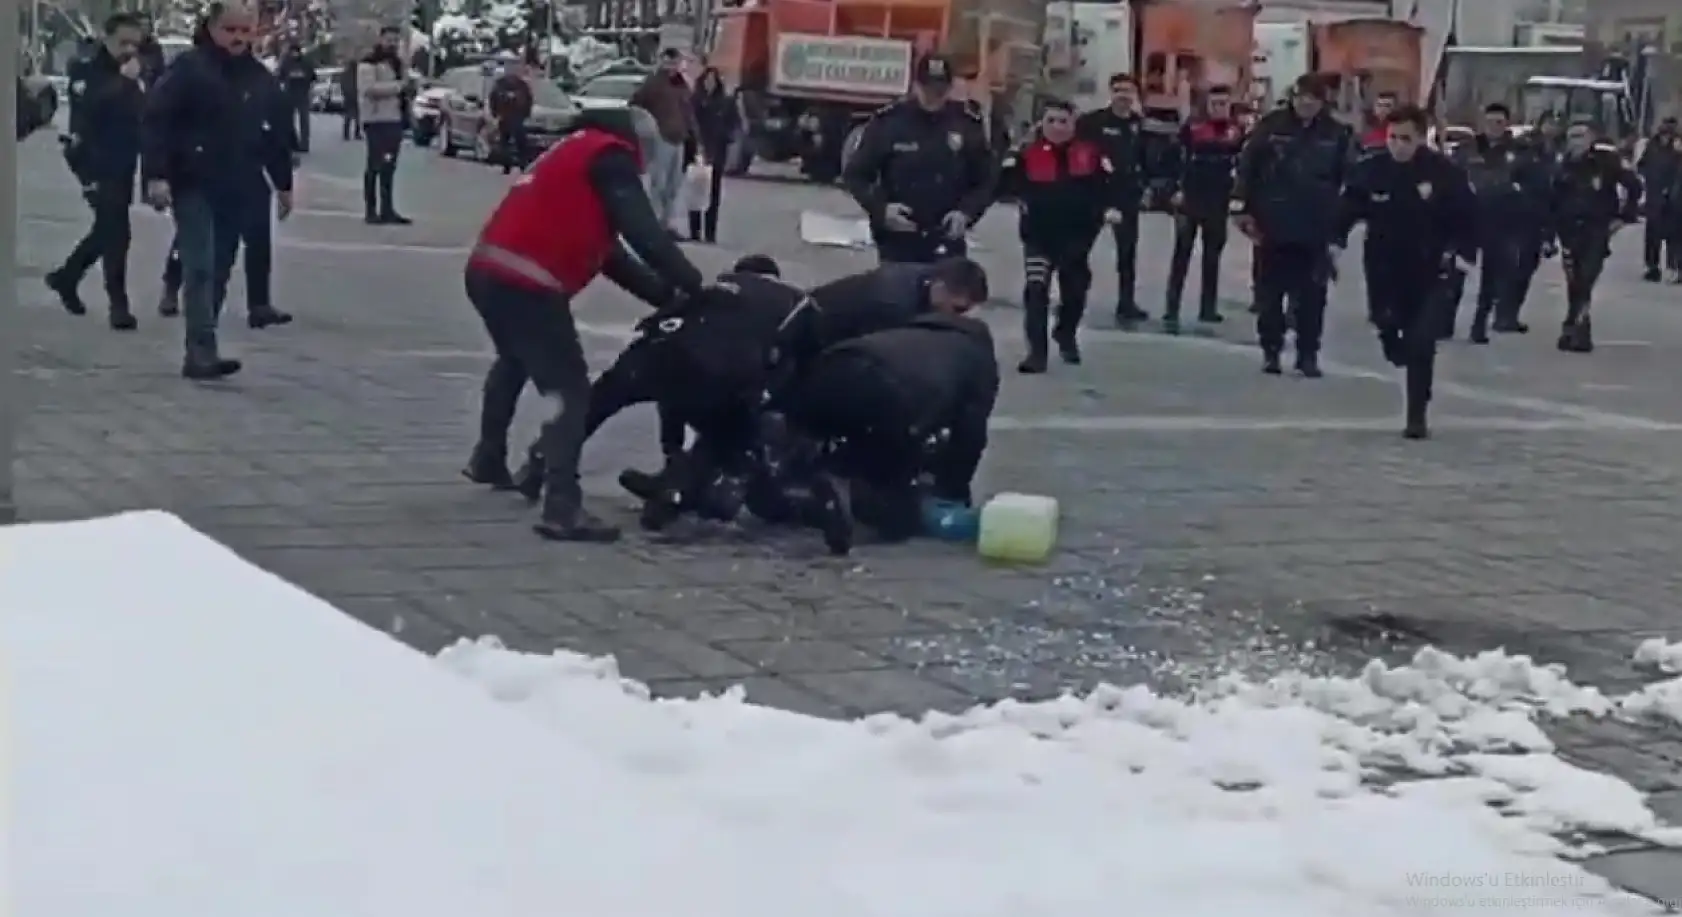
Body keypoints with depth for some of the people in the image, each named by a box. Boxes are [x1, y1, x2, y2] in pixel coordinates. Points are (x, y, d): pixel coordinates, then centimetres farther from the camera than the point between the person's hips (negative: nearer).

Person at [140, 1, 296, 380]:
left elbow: (278, 134, 17)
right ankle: (201, 351, -14)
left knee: (219, 267, 13)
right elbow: (155, 121, -14)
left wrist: (283, 183, 18)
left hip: (238, 189, 6)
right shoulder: (188, 68, -9)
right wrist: (156, 175, -21)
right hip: (194, 185, -6)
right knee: (201, 268, -11)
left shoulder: (260, 78, 10)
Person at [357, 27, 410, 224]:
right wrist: (398, 85, -22)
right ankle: (370, 210, -5)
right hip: (376, 119, -8)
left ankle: (387, 209, 15)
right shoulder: (369, 63, -9)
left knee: (389, 166, 11)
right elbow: (369, 88, -23)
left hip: (394, 118, 8)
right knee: (374, 165, -8)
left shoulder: (397, 62, 19)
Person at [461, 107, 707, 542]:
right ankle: (562, 507, -19)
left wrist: (663, 293, 18)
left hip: (488, 270, 10)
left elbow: (609, 252, 24)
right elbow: (642, 232, -13)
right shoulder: (609, 156, 0)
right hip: (524, 283, -10)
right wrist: (690, 282, -6)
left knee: (515, 362, 34)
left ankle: (488, 459, 49)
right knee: (569, 389, -8)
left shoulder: (576, 153, 27)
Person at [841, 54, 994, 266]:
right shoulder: (887, 123, -7)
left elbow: (985, 181, 8)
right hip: (897, 241, -1)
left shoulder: (967, 127, -1)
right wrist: (881, 209, -16)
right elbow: (855, 175, -1)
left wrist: (965, 212, -11)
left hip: (947, 243, 1)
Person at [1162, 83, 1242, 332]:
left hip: (1217, 202, 3)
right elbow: (1177, 158, -5)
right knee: (1182, 254, -5)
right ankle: (1171, 312, -7)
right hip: (1189, 199, -3)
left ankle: (1208, 308, 23)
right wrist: (1177, 189, -13)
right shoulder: (1192, 127, -5)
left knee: (1213, 255, 13)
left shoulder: (1237, 131, 3)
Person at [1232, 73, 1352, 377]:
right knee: (1270, 291, 6)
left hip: (1314, 229, 0)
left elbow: (1348, 182, 5)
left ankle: (1308, 354, 12)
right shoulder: (1272, 126, -3)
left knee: (1311, 295, 3)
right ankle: (1271, 350, 17)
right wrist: (1242, 208, -7)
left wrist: (1340, 224, 1)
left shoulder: (1336, 135, 1)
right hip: (1272, 226, 0)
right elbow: (1246, 167, -2)